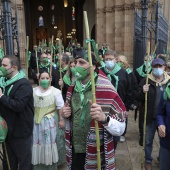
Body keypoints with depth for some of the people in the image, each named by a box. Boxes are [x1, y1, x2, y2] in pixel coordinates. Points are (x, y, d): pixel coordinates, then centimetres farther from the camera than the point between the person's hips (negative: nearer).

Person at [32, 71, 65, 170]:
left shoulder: (55, 91, -6)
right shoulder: (34, 91, 4)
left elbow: (60, 107, -6)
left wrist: (61, 120, -8)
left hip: (50, 121, -3)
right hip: (36, 121, 3)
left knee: (49, 142, 5)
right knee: (38, 142, 9)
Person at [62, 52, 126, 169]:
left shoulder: (106, 90, -17)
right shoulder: (72, 89, 0)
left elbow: (120, 129, -16)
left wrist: (104, 118, -34)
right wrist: (66, 115, -5)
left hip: (97, 155, -4)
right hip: (74, 152, 5)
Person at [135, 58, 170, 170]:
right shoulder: (146, 80, -5)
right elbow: (137, 97, -7)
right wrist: (142, 92, -26)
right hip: (150, 117, -1)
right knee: (148, 141, 14)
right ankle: (148, 160, 35)